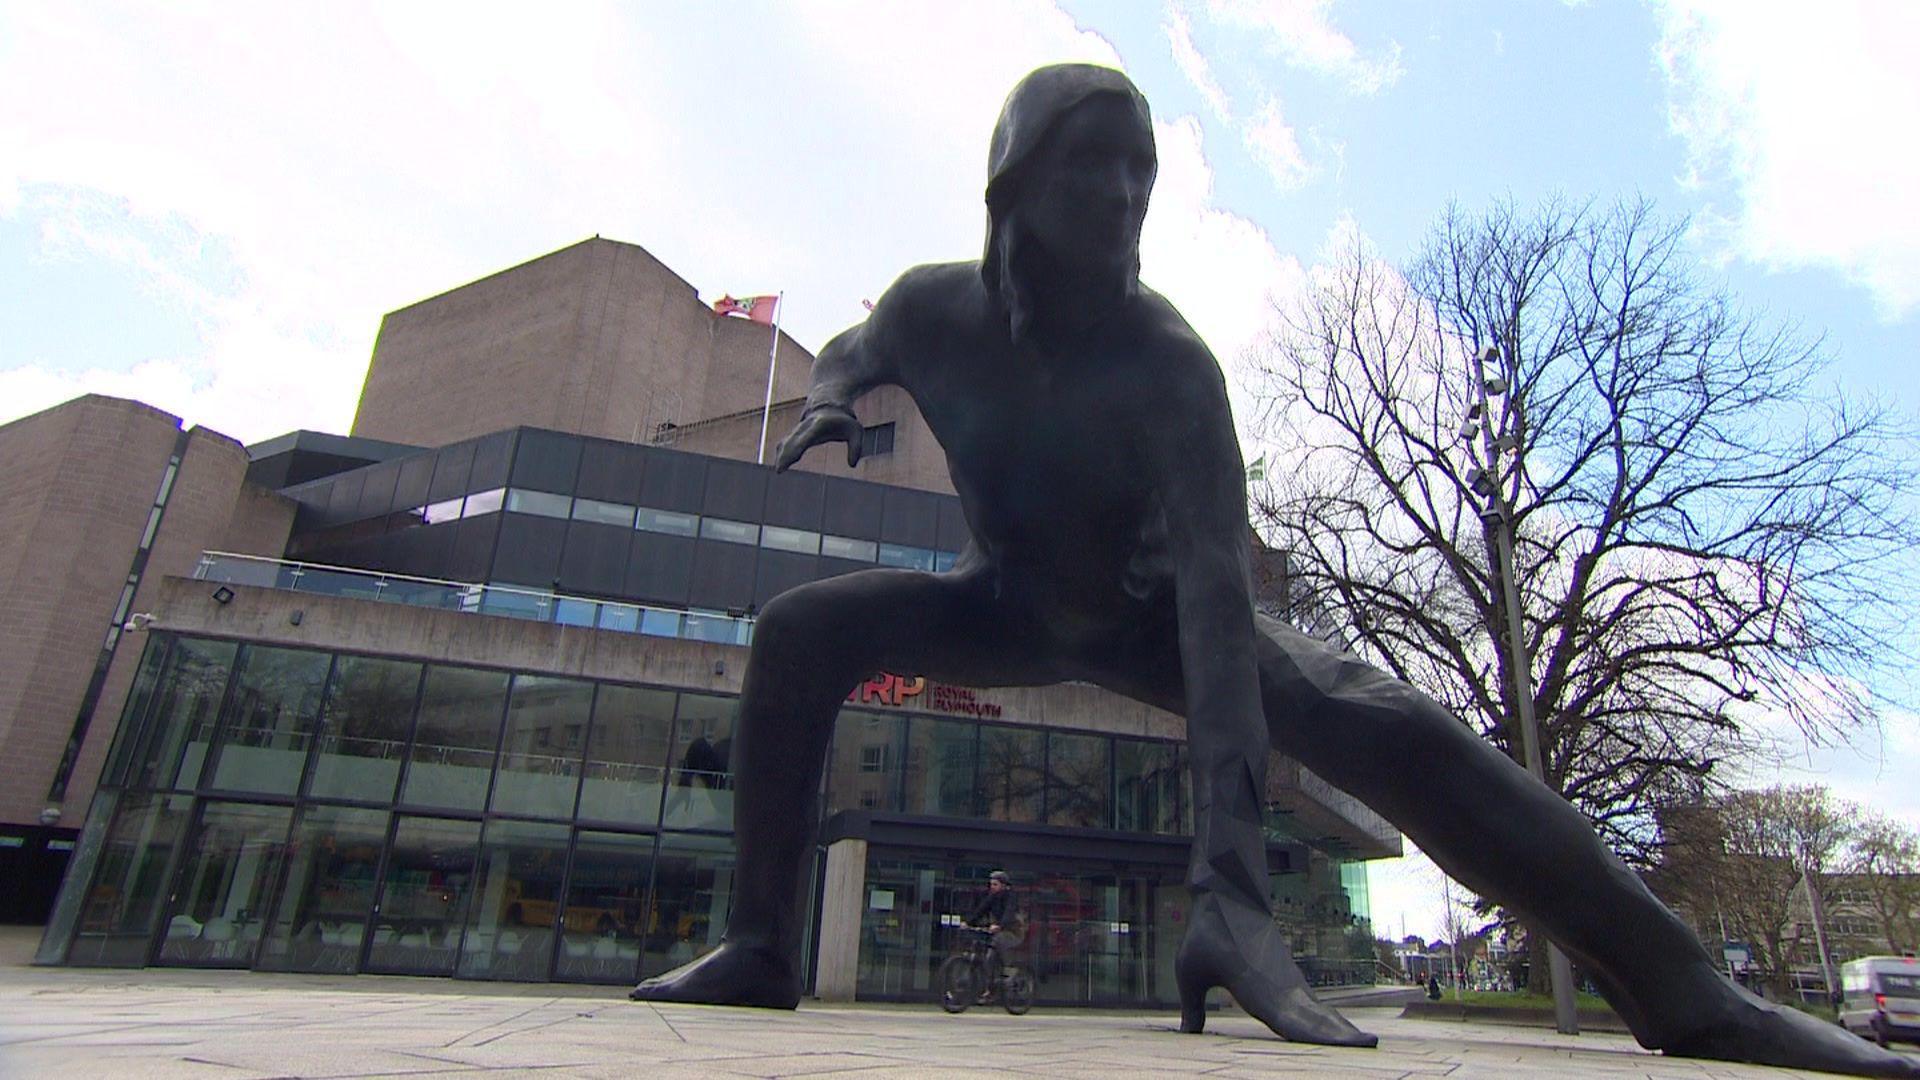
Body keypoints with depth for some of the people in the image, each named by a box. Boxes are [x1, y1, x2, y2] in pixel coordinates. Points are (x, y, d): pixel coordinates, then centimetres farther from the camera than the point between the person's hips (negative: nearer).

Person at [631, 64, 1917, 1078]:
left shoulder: (1167, 364, -31)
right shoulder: (934, 309, -20)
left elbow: (1220, 597, -43)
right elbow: (856, 350, 7)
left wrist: (1230, 875, -54)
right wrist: (831, 403, -19)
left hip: (1144, 615, -2)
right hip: (1007, 602, 3)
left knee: (1386, 721, -27)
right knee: (801, 627, -25)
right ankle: (761, 949, -16)